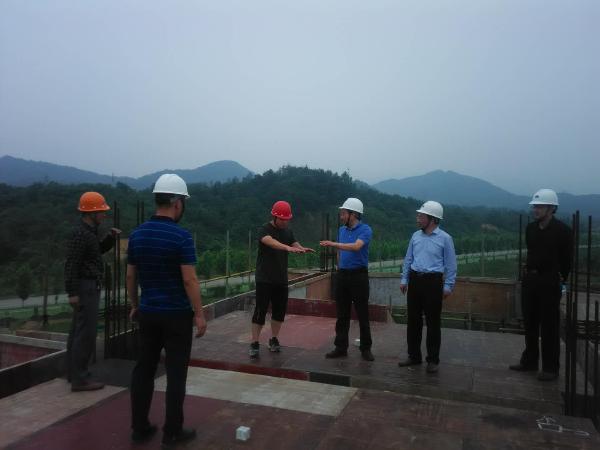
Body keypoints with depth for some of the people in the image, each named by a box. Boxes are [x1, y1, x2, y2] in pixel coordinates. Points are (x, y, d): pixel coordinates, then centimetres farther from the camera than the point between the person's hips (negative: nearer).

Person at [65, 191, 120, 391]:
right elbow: (71, 265, -22)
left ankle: (74, 372, 23)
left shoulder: (87, 231, 11)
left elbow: (100, 249, 25)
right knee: (86, 333, -8)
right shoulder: (80, 234, -19)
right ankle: (80, 379, -4)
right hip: (86, 288, -10)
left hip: (87, 287, 10)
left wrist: (111, 236, 7)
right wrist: (72, 293, -24)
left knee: (78, 331, 14)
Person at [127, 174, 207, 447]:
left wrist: (134, 305, 20)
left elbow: (130, 276, 9)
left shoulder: (137, 234, 2)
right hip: (177, 314, -6)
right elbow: (189, 280, -18)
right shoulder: (181, 236, -16)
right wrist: (199, 314, -10)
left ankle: (140, 428, 23)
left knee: (143, 369, 13)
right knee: (175, 373, 4)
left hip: (148, 312, 6)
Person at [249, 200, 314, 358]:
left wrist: (302, 249, -28)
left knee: (280, 310, 10)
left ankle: (274, 340, 25)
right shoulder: (264, 230, -11)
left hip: (281, 279, 6)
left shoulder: (287, 231, 10)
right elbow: (270, 242, -33)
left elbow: (295, 244, -3)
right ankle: (254, 344, 5)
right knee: (260, 311, -4)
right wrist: (288, 247, -51)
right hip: (264, 279, -6)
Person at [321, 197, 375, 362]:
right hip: (342, 275, 6)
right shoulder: (342, 230, 11)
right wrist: (340, 268, 15)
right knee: (342, 314, 9)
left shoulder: (365, 230, -9)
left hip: (359, 275, -6)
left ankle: (366, 348, 13)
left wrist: (333, 244, -28)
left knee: (362, 314, 2)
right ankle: (341, 347, 17)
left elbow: (356, 246, -27)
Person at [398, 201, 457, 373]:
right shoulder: (416, 236, 8)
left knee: (433, 322, 2)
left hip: (433, 281, -5)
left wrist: (448, 286, -7)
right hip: (415, 280, 5)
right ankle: (414, 355, 24)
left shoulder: (444, 238, -6)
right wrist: (404, 279, 11)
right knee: (413, 320, 10)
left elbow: (450, 265, -4)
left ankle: (433, 360, 14)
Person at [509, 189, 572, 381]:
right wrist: (530, 271, 12)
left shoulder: (562, 230, -10)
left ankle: (550, 368, 10)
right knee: (530, 323, 14)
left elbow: (566, 259, -9)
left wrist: (560, 280, -10)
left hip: (549, 283, -6)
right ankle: (529, 361, 26)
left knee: (549, 326, 0)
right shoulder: (531, 228, 8)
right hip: (530, 279, 6)